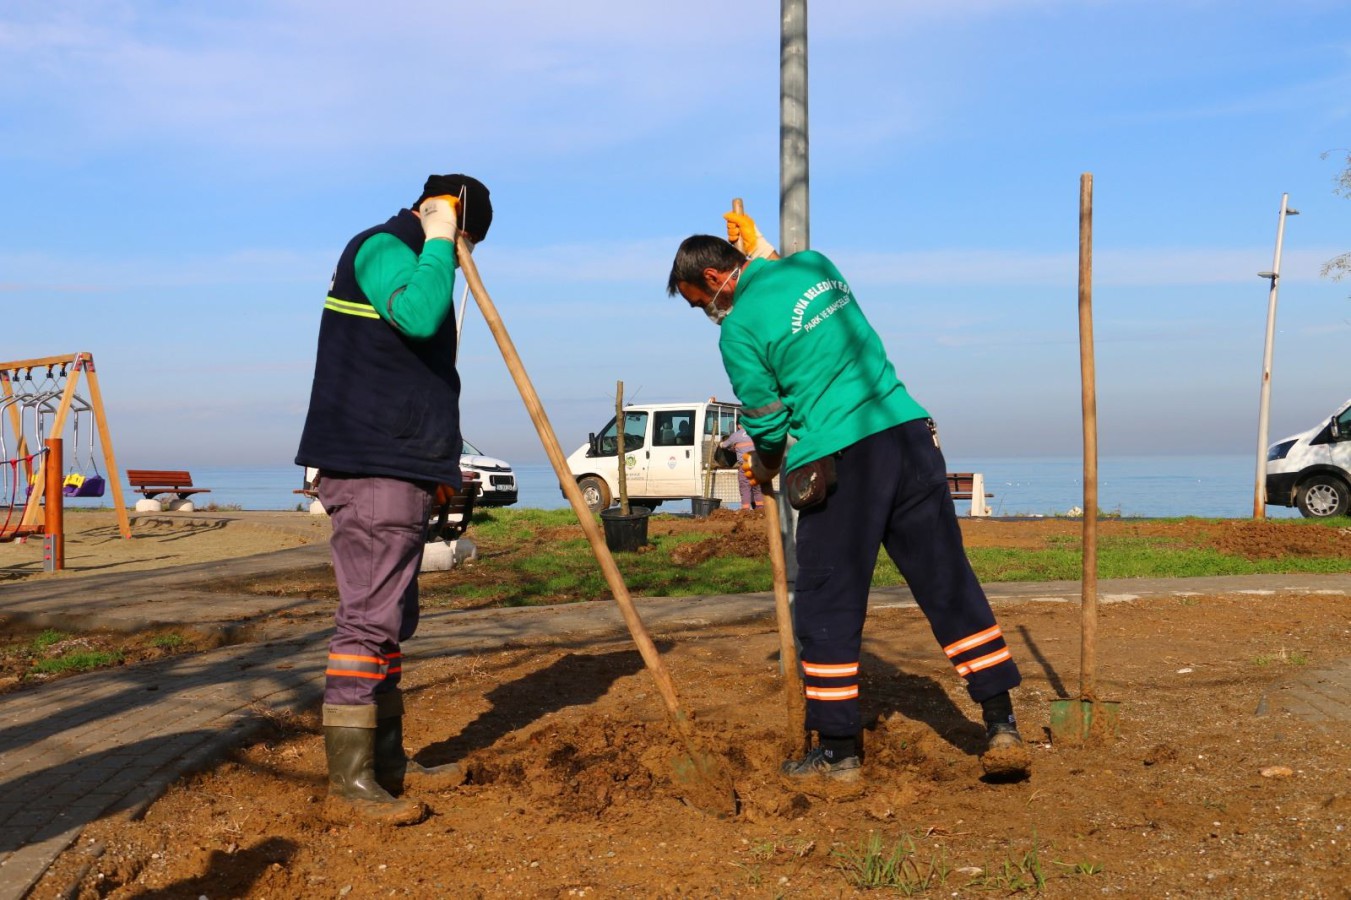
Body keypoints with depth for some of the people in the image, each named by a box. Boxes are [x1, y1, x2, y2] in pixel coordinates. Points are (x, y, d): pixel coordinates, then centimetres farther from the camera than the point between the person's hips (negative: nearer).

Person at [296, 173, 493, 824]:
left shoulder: (414, 261, 24)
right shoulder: (381, 247, -7)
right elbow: (418, 313, -30)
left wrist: (438, 464, 27)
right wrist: (439, 241, -15)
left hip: (401, 470, 11)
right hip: (369, 470, -11)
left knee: (391, 618, 13)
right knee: (369, 615, -11)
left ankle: (387, 762, 21)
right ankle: (348, 780, -7)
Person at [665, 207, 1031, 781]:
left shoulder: (739, 330, -4)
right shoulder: (816, 264, 13)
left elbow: (770, 426, 2)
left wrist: (764, 470, 20)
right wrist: (763, 249, 39)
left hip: (839, 462, -6)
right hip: (910, 436, 6)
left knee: (828, 606, 7)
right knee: (950, 586, 9)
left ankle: (839, 750, 15)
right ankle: (1002, 728, 10)